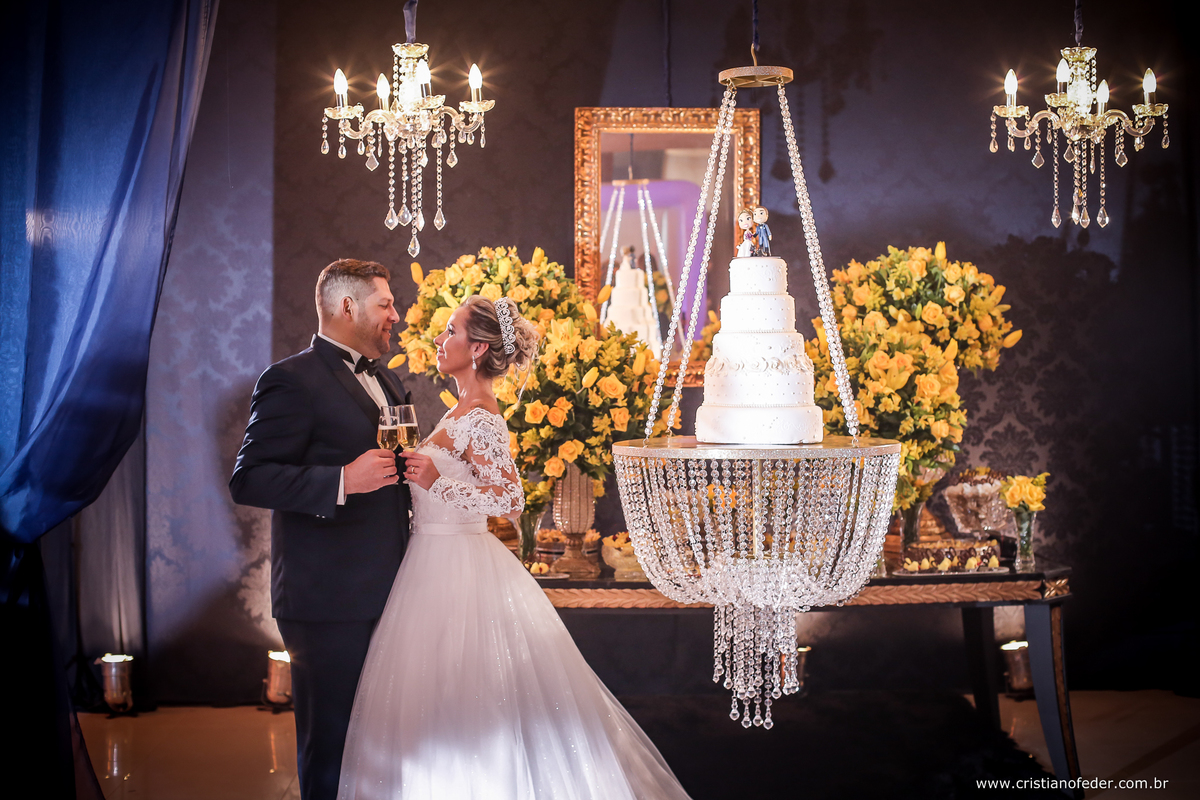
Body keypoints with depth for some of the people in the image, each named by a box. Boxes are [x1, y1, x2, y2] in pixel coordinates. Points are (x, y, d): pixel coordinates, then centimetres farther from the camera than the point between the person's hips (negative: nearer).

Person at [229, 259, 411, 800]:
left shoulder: (388, 382, 18)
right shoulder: (292, 381, -9)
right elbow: (248, 481, -16)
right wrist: (342, 482, -25)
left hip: (387, 594, 8)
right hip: (330, 599, -8)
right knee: (331, 744, 0)